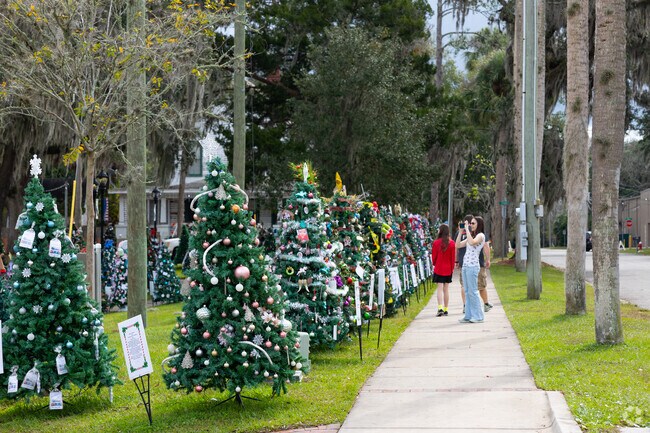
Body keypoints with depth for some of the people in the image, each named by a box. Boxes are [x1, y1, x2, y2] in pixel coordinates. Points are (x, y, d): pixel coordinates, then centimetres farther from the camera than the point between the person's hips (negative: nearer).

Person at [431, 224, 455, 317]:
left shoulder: (436, 243, -10)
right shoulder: (452, 243, -4)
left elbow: (434, 256, -1)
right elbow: (453, 257, 1)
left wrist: (434, 264, 18)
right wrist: (452, 268, 13)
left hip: (439, 268, -2)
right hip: (448, 269, 2)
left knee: (440, 288, -2)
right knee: (446, 289, 9)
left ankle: (440, 308, -16)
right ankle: (446, 309, 12)